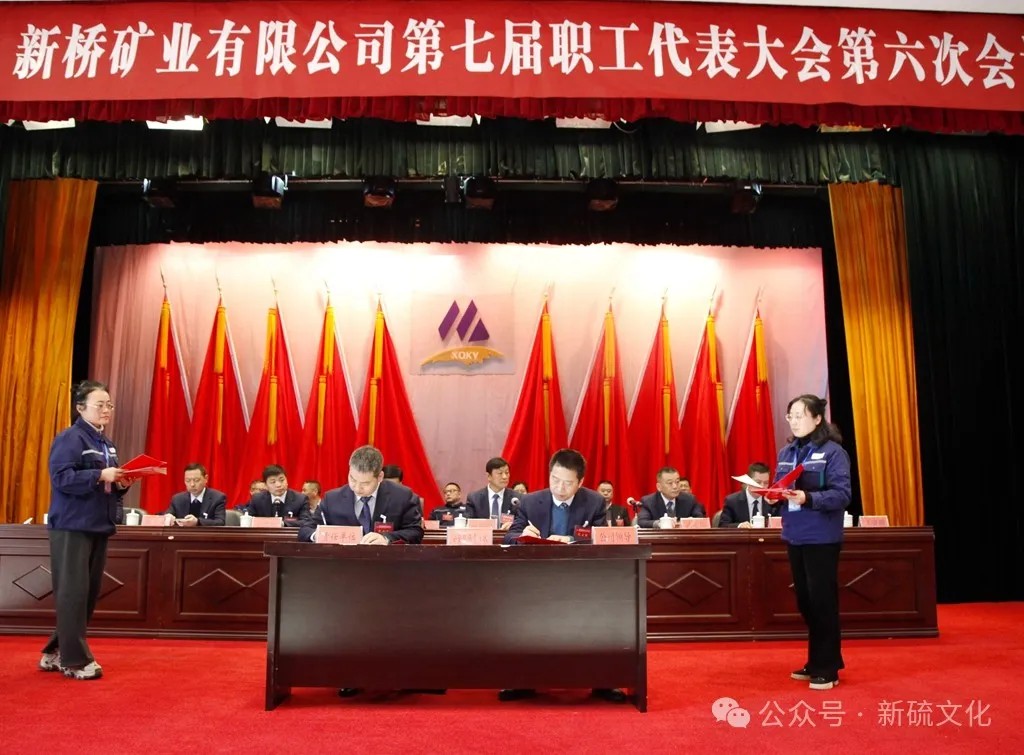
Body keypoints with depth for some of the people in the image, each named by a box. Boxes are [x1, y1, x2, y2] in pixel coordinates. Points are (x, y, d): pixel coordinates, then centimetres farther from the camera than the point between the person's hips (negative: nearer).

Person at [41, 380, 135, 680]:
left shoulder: (107, 443, 16)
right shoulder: (69, 438, -10)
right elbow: (61, 478, -20)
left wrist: (121, 484, 1)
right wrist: (100, 476, -25)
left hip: (99, 526, 9)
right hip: (72, 526, -9)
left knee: (89, 593, 11)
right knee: (73, 592, -5)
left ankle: (55, 652, 24)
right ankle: (75, 659, 3)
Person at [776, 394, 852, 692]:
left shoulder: (833, 451, -10)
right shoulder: (786, 452, 9)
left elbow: (842, 494, -17)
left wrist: (808, 498, -30)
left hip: (822, 538, -6)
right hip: (794, 536, 7)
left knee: (822, 601, 1)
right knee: (804, 601, 14)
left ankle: (827, 668, 14)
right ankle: (816, 661, 29)